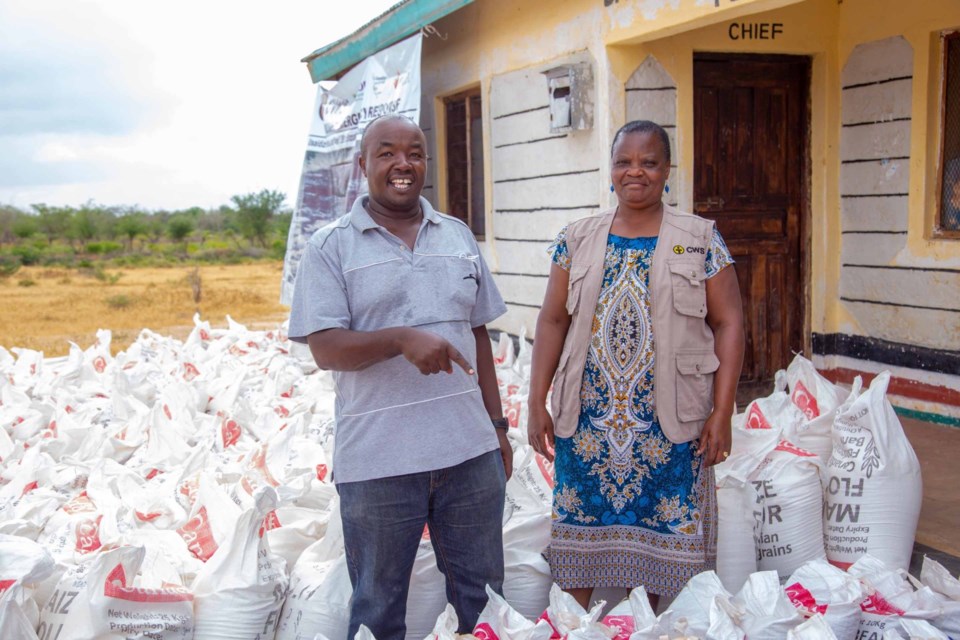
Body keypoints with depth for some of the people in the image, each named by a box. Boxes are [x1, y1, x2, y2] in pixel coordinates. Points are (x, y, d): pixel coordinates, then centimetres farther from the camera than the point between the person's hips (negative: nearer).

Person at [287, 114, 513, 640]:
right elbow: (325, 348, -10)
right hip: (378, 461, -3)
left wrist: (497, 425, 13)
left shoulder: (459, 237, 12)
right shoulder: (331, 247, -1)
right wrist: (402, 339, -26)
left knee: (481, 595, 15)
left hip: (471, 452, 4)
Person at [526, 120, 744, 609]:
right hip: (586, 420, 2)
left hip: (668, 423, -1)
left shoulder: (700, 239, 1)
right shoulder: (577, 239, 6)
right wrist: (537, 403, 2)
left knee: (655, 536, 7)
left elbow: (727, 323, -1)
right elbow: (552, 321, 7)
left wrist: (722, 412, -7)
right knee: (580, 531, 8)